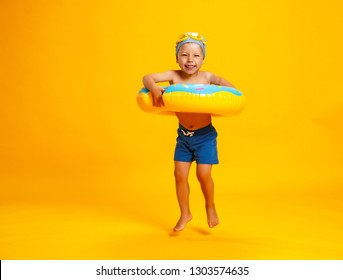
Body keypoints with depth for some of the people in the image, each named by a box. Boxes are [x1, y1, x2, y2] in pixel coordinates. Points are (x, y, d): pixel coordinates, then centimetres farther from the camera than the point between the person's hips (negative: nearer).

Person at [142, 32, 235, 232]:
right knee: (180, 174, 5)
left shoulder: (207, 77, -13)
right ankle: (185, 214, 27)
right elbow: (147, 78, -18)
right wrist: (154, 88, -39)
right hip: (183, 135, 3)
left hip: (205, 135, -2)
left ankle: (210, 206, 26)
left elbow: (226, 84, -20)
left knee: (203, 174, -5)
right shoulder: (174, 76, -11)